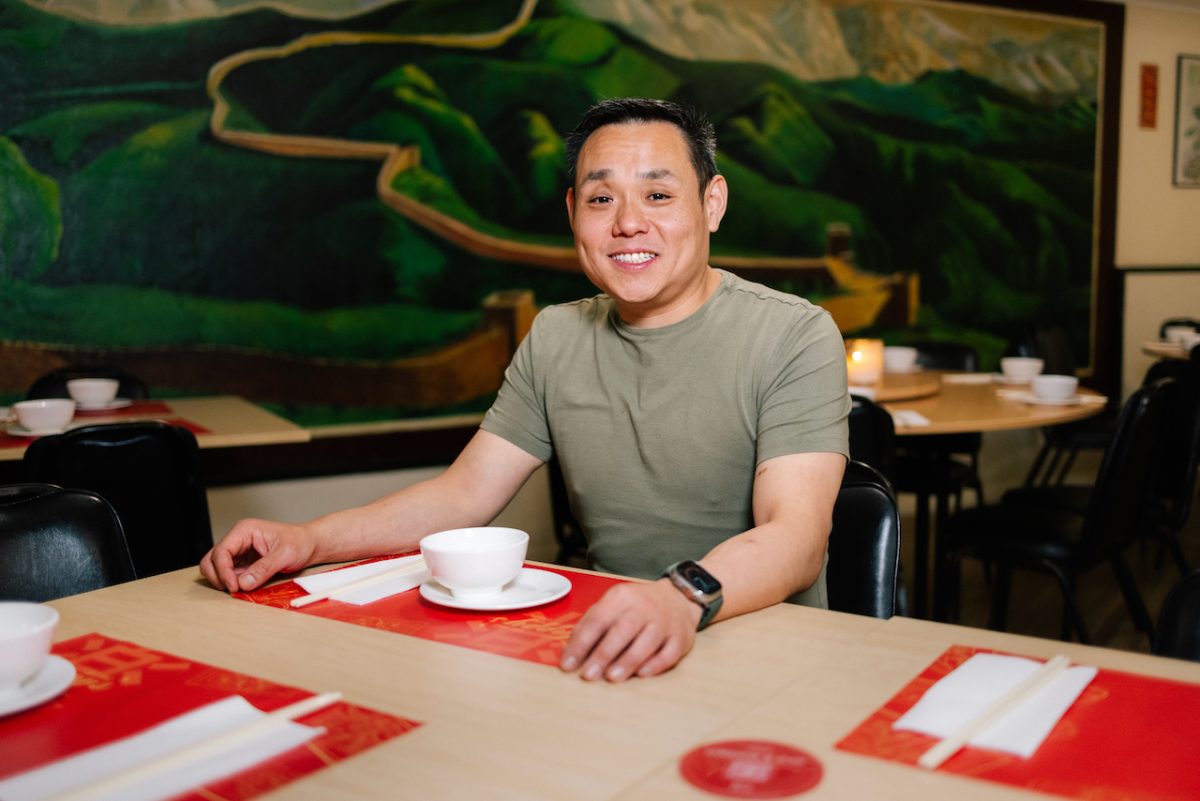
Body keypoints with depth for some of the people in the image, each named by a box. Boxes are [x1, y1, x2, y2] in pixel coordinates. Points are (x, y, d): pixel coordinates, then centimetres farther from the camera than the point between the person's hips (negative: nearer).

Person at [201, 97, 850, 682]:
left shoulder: (794, 336, -9)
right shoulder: (554, 338, 9)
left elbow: (795, 536, -22)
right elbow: (464, 495, 8)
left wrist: (683, 597, -43)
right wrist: (309, 540, -8)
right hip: (602, 647, 5)